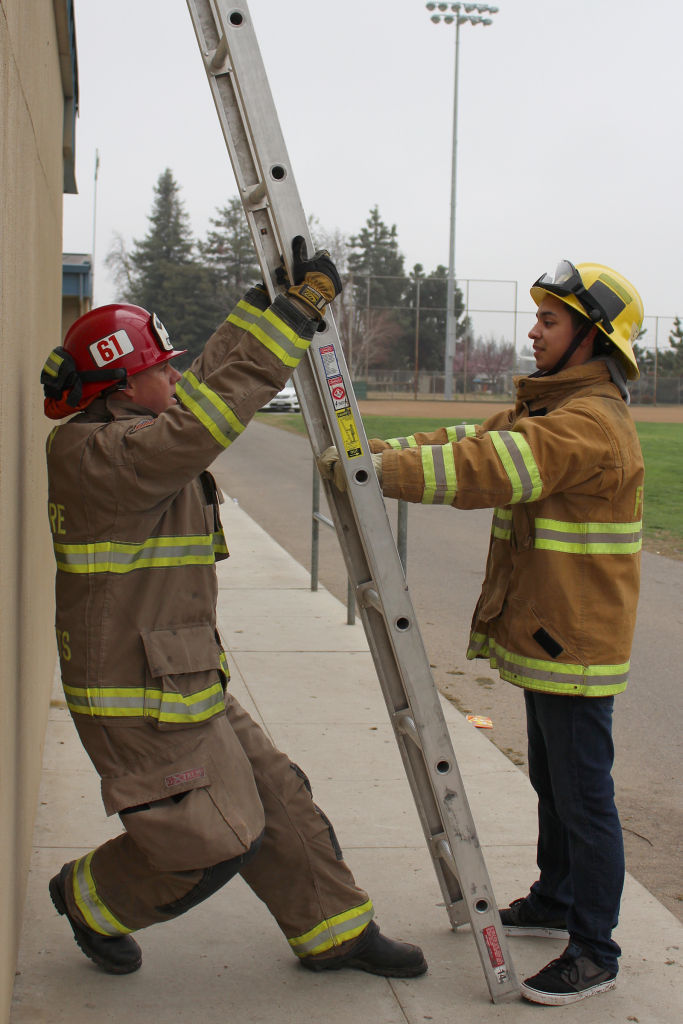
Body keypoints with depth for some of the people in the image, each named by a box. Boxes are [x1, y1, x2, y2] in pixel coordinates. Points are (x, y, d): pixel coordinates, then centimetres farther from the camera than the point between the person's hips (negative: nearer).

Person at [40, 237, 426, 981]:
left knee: (274, 800, 14)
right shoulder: (97, 455, -22)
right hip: (138, 701, -11)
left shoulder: (131, 439, 10)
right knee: (210, 841, -2)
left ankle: (334, 932, 27)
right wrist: (298, 309, -29)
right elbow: (208, 413, -33)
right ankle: (92, 901, 23)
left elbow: (209, 385, 21)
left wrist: (269, 297, 18)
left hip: (182, 682, 11)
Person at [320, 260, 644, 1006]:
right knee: (551, 783, 23)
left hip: (576, 644, -11)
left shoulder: (590, 424, -20)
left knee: (583, 797, -2)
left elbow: (482, 470, -29)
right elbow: (473, 441, 10)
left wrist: (372, 470, -28)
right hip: (544, 636, 11)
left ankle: (594, 952, 8)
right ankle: (555, 901, 39)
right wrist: (379, 452, -4)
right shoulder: (545, 409, 15)